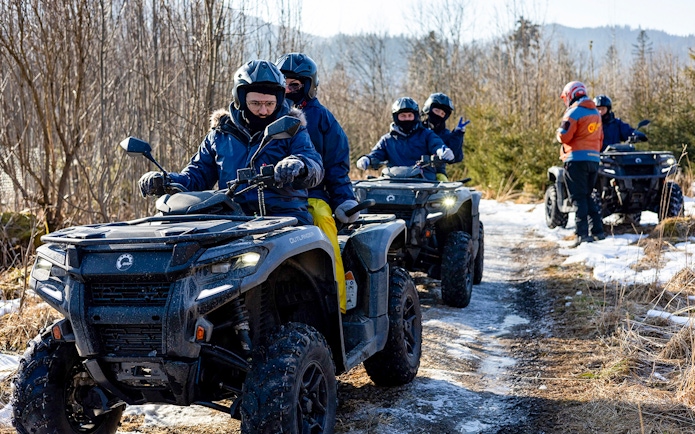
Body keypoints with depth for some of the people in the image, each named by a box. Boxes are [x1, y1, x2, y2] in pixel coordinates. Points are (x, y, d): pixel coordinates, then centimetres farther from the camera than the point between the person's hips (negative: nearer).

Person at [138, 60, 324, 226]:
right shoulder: (221, 133, 17)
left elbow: (315, 168, -5)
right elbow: (198, 174, 21)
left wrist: (299, 166, -32)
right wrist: (164, 182, 0)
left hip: (285, 216, -1)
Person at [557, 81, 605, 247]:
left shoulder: (574, 112, -10)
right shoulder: (595, 113, 16)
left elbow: (564, 136, -16)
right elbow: (600, 138, 19)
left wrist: (560, 131, 6)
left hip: (577, 159, -8)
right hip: (594, 159, 8)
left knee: (579, 197, -5)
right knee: (587, 196, 17)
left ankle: (582, 234, -10)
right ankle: (598, 230, 12)